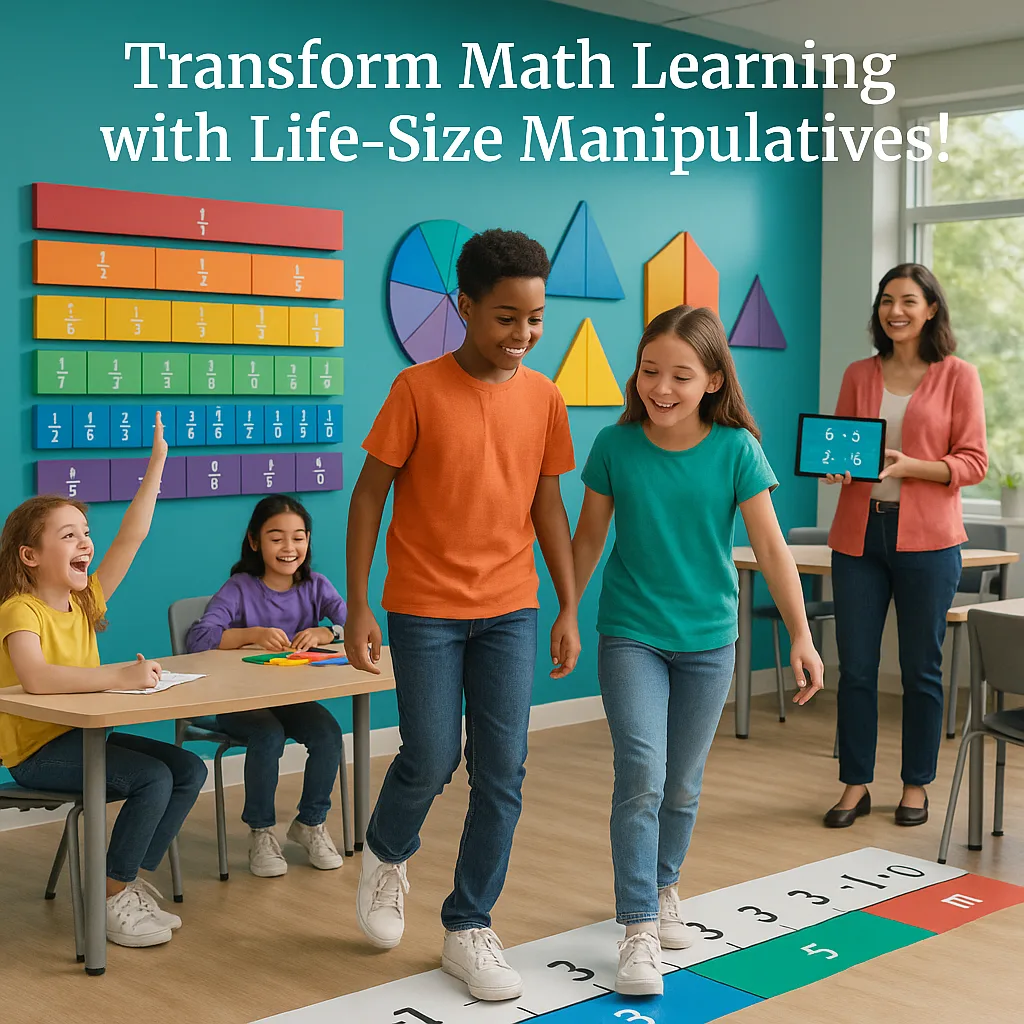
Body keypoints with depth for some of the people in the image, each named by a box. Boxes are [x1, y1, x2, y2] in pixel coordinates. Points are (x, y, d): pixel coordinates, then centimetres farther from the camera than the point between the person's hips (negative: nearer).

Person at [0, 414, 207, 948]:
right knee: (152, 778, -23)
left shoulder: (85, 600, 3)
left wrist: (157, 462, -3)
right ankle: (111, 899, -8)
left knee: (189, 769, -2)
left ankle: (129, 879, 6)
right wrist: (122, 675, -40)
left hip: (83, 735, 9)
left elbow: (132, 534, 1)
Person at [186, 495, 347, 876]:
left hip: (294, 698, 3)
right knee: (268, 736, -32)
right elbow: (197, 638, -22)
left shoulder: (315, 587, 3)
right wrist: (254, 634, -33)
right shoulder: (240, 589, -9)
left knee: (328, 732, -24)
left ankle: (311, 823, 2)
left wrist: (325, 633, -28)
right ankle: (261, 832, -8)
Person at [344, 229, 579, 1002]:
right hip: (425, 609, -3)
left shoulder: (543, 397, 2)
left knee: (502, 774, 2)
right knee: (431, 762, -1)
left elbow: (548, 504, 9)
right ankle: (387, 856, 33)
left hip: (510, 608, 3)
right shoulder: (417, 389, -9)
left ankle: (469, 930, 17)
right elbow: (370, 494, -5)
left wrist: (569, 609, 7)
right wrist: (357, 607, -7)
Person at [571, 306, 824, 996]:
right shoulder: (615, 446, -7)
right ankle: (640, 931, -6)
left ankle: (663, 888, 37)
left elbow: (771, 546, -6)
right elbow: (590, 536, 5)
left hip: (708, 637, 1)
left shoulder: (735, 449, -8)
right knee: (641, 775, -13)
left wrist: (801, 637, -7)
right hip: (630, 634, -1)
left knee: (683, 784, 13)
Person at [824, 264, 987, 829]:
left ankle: (916, 785, 21)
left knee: (921, 669, 5)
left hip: (925, 538, -3)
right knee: (855, 667, 4)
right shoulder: (859, 375, 10)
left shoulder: (957, 376, 0)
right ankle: (855, 785, 17)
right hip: (858, 534, 3)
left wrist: (906, 465, -17)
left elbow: (973, 462, -3)